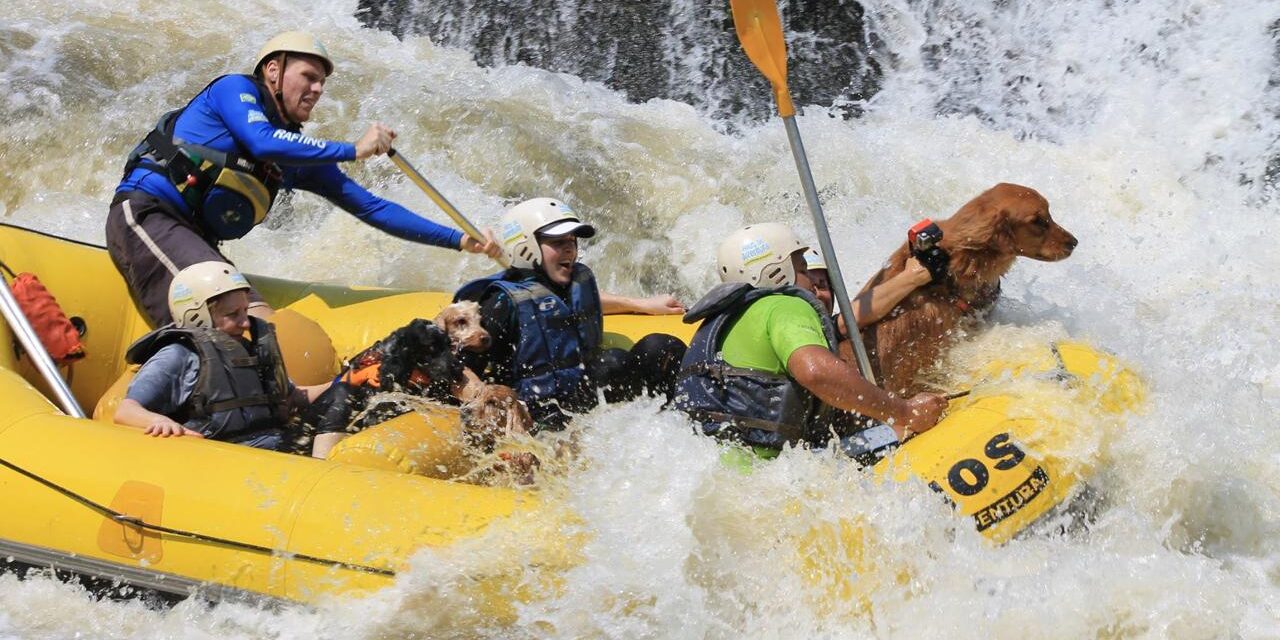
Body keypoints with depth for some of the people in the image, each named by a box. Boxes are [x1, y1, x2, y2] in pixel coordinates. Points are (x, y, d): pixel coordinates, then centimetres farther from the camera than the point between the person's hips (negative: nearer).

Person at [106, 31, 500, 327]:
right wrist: (354, 150, -12)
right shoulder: (235, 89, 1)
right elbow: (262, 143, -20)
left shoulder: (300, 157, 19)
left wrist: (459, 240, 10)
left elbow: (371, 207, 17)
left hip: (194, 239, 10)